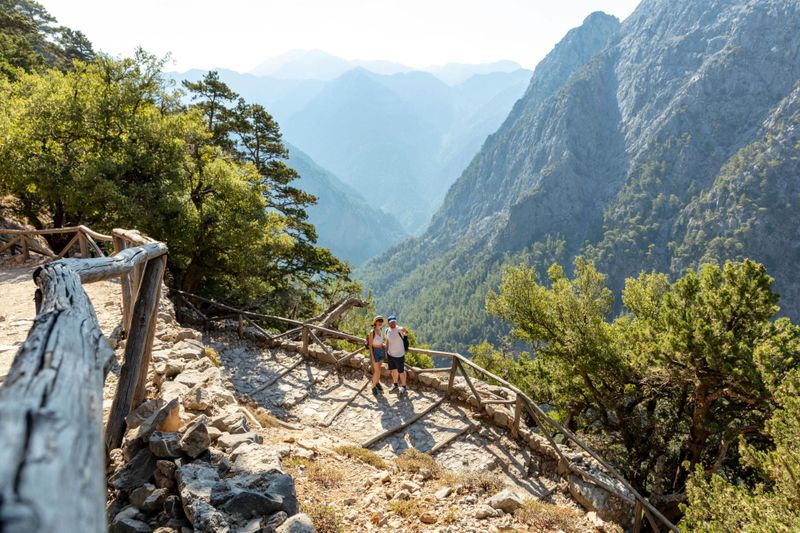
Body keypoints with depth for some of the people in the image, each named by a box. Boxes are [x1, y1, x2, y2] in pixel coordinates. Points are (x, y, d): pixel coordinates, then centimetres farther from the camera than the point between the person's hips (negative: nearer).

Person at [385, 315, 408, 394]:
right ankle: (395, 385, 39)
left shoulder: (399, 329, -19)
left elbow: (406, 333, -31)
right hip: (390, 354, 5)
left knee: (401, 372, 9)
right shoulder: (387, 330, -1)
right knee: (394, 370, 20)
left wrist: (405, 331, -51)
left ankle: (403, 386, 29)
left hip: (399, 355, -5)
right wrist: (386, 352, 12)